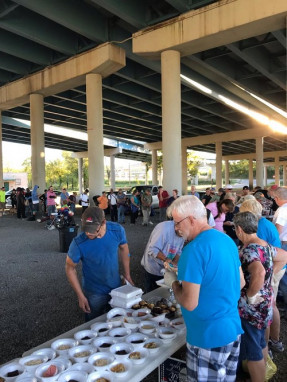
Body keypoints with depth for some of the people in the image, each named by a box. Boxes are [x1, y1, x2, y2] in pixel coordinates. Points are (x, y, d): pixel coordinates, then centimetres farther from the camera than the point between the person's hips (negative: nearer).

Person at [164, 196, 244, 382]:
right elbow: (240, 282, 13)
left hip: (209, 336, -8)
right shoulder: (227, 239, 2)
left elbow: (189, 303, -24)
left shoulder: (195, 249, -24)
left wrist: (173, 281, -6)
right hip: (234, 329, 8)